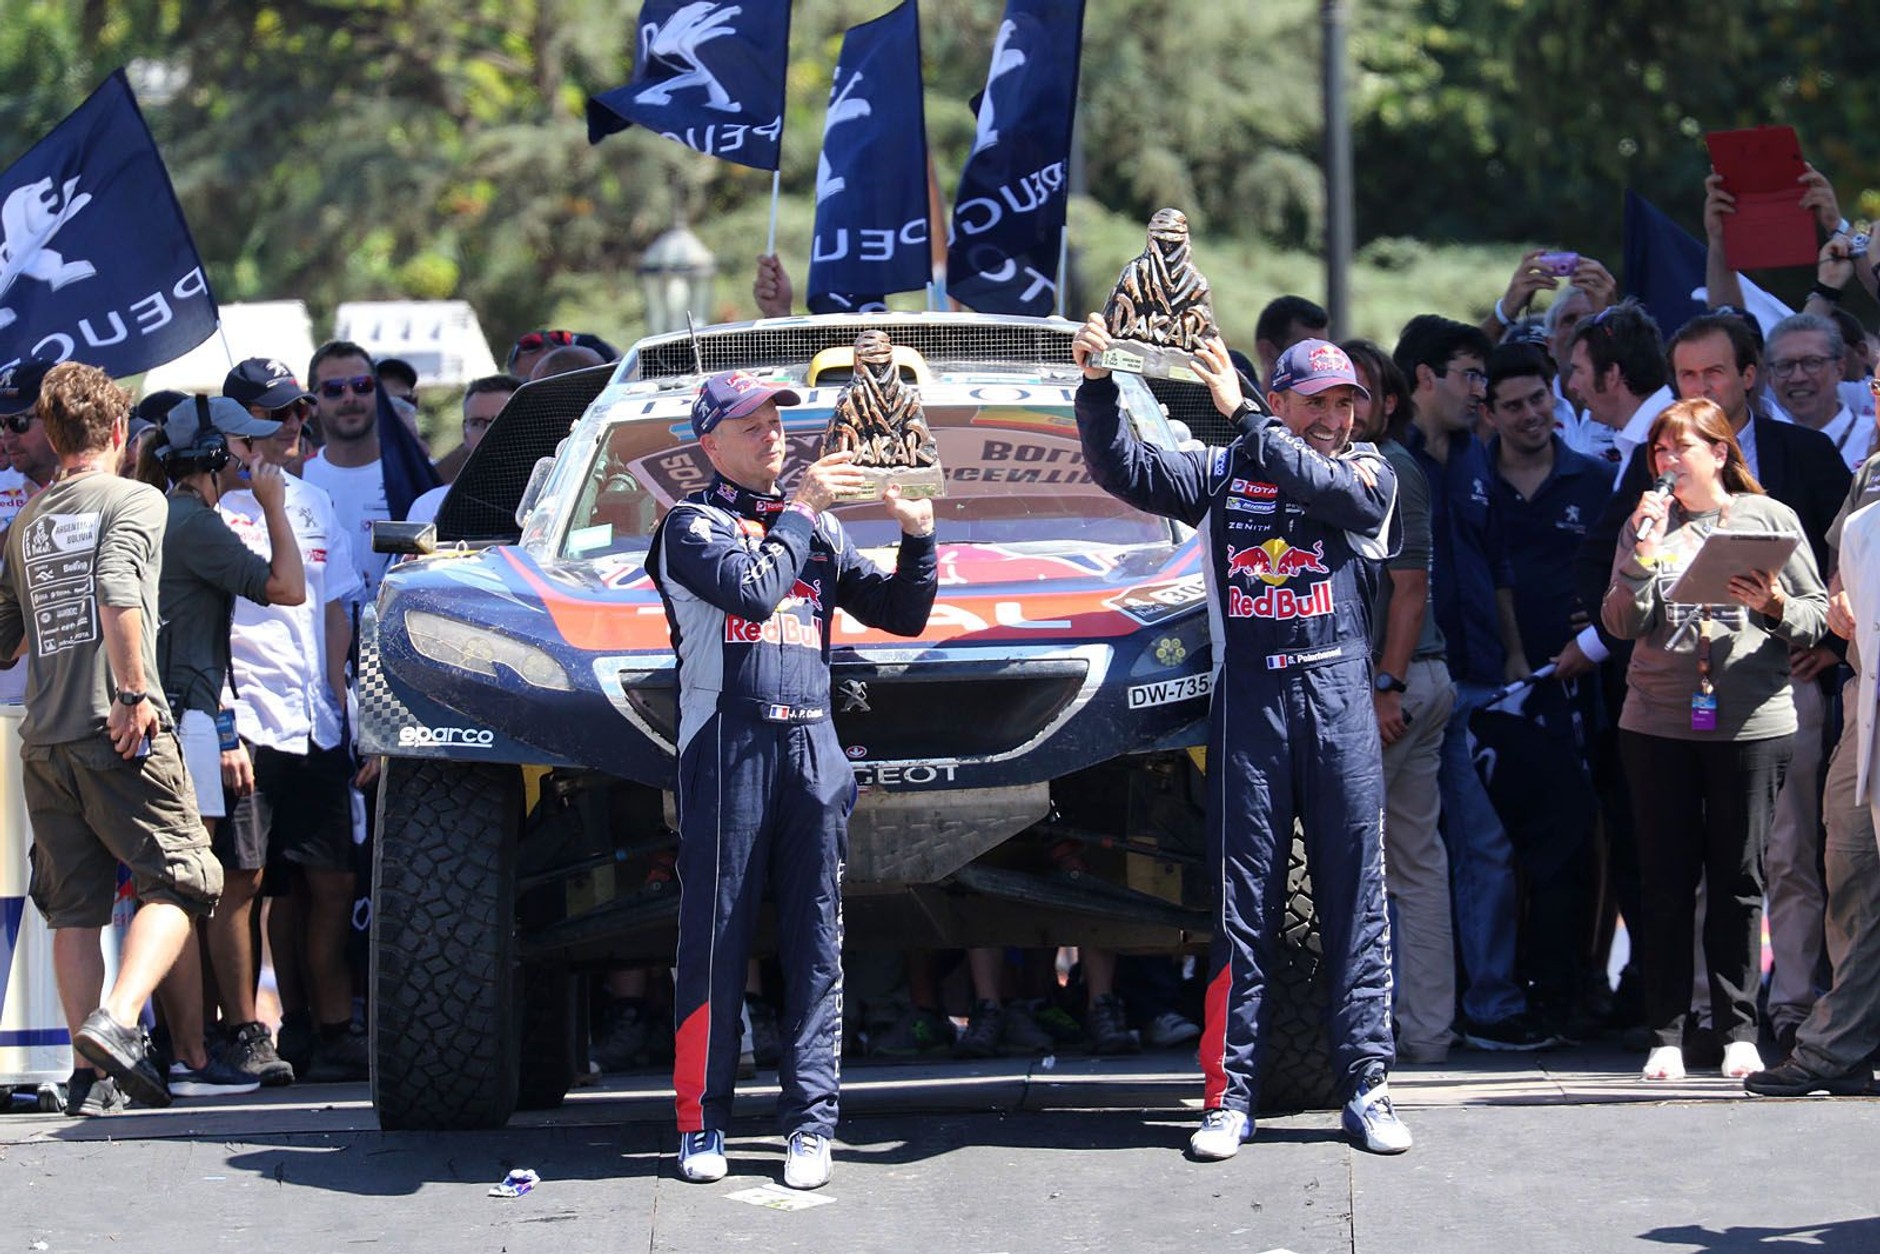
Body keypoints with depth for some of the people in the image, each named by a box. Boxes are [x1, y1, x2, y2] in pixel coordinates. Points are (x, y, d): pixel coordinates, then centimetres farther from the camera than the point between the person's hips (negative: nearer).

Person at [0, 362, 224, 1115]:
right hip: (121, 736, -6)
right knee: (178, 881, -2)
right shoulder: (135, 501, -2)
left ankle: (91, 1071, 7)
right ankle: (117, 1021, -23)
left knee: (73, 908, 9)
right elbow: (119, 593, -19)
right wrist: (132, 691, -17)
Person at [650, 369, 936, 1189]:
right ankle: (701, 1121, 3)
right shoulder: (694, 524, 4)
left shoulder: (819, 529, 20)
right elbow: (751, 590, -14)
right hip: (727, 744, -4)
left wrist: (918, 535, 3)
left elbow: (899, 615, 18)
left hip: (811, 748, 4)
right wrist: (800, 512, -5)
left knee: (814, 939, 1)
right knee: (715, 936, -3)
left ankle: (811, 1122, 2)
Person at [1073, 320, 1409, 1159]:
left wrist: (1241, 416, -12)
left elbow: (1327, 487, -13)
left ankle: (1366, 1087, 5)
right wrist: (1097, 387, -12)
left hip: (1340, 705, 0)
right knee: (1242, 904, 1)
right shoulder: (1224, 475, 11)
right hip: (1247, 704, 0)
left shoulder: (1368, 475, 8)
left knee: (1355, 901, 1)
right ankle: (1230, 1094, 3)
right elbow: (1124, 470, 2)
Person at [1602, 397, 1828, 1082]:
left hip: (1751, 719, -1)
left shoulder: (1769, 517, 6)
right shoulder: (1647, 524, 11)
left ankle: (1739, 1028, 8)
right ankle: (1666, 1033, 5)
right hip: (1657, 721, 2)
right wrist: (1643, 556, -11)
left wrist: (1774, 607, -14)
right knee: (1667, 879, 2)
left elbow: (1818, 614, 5)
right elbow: (1622, 624, 2)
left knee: (1739, 878, 1)